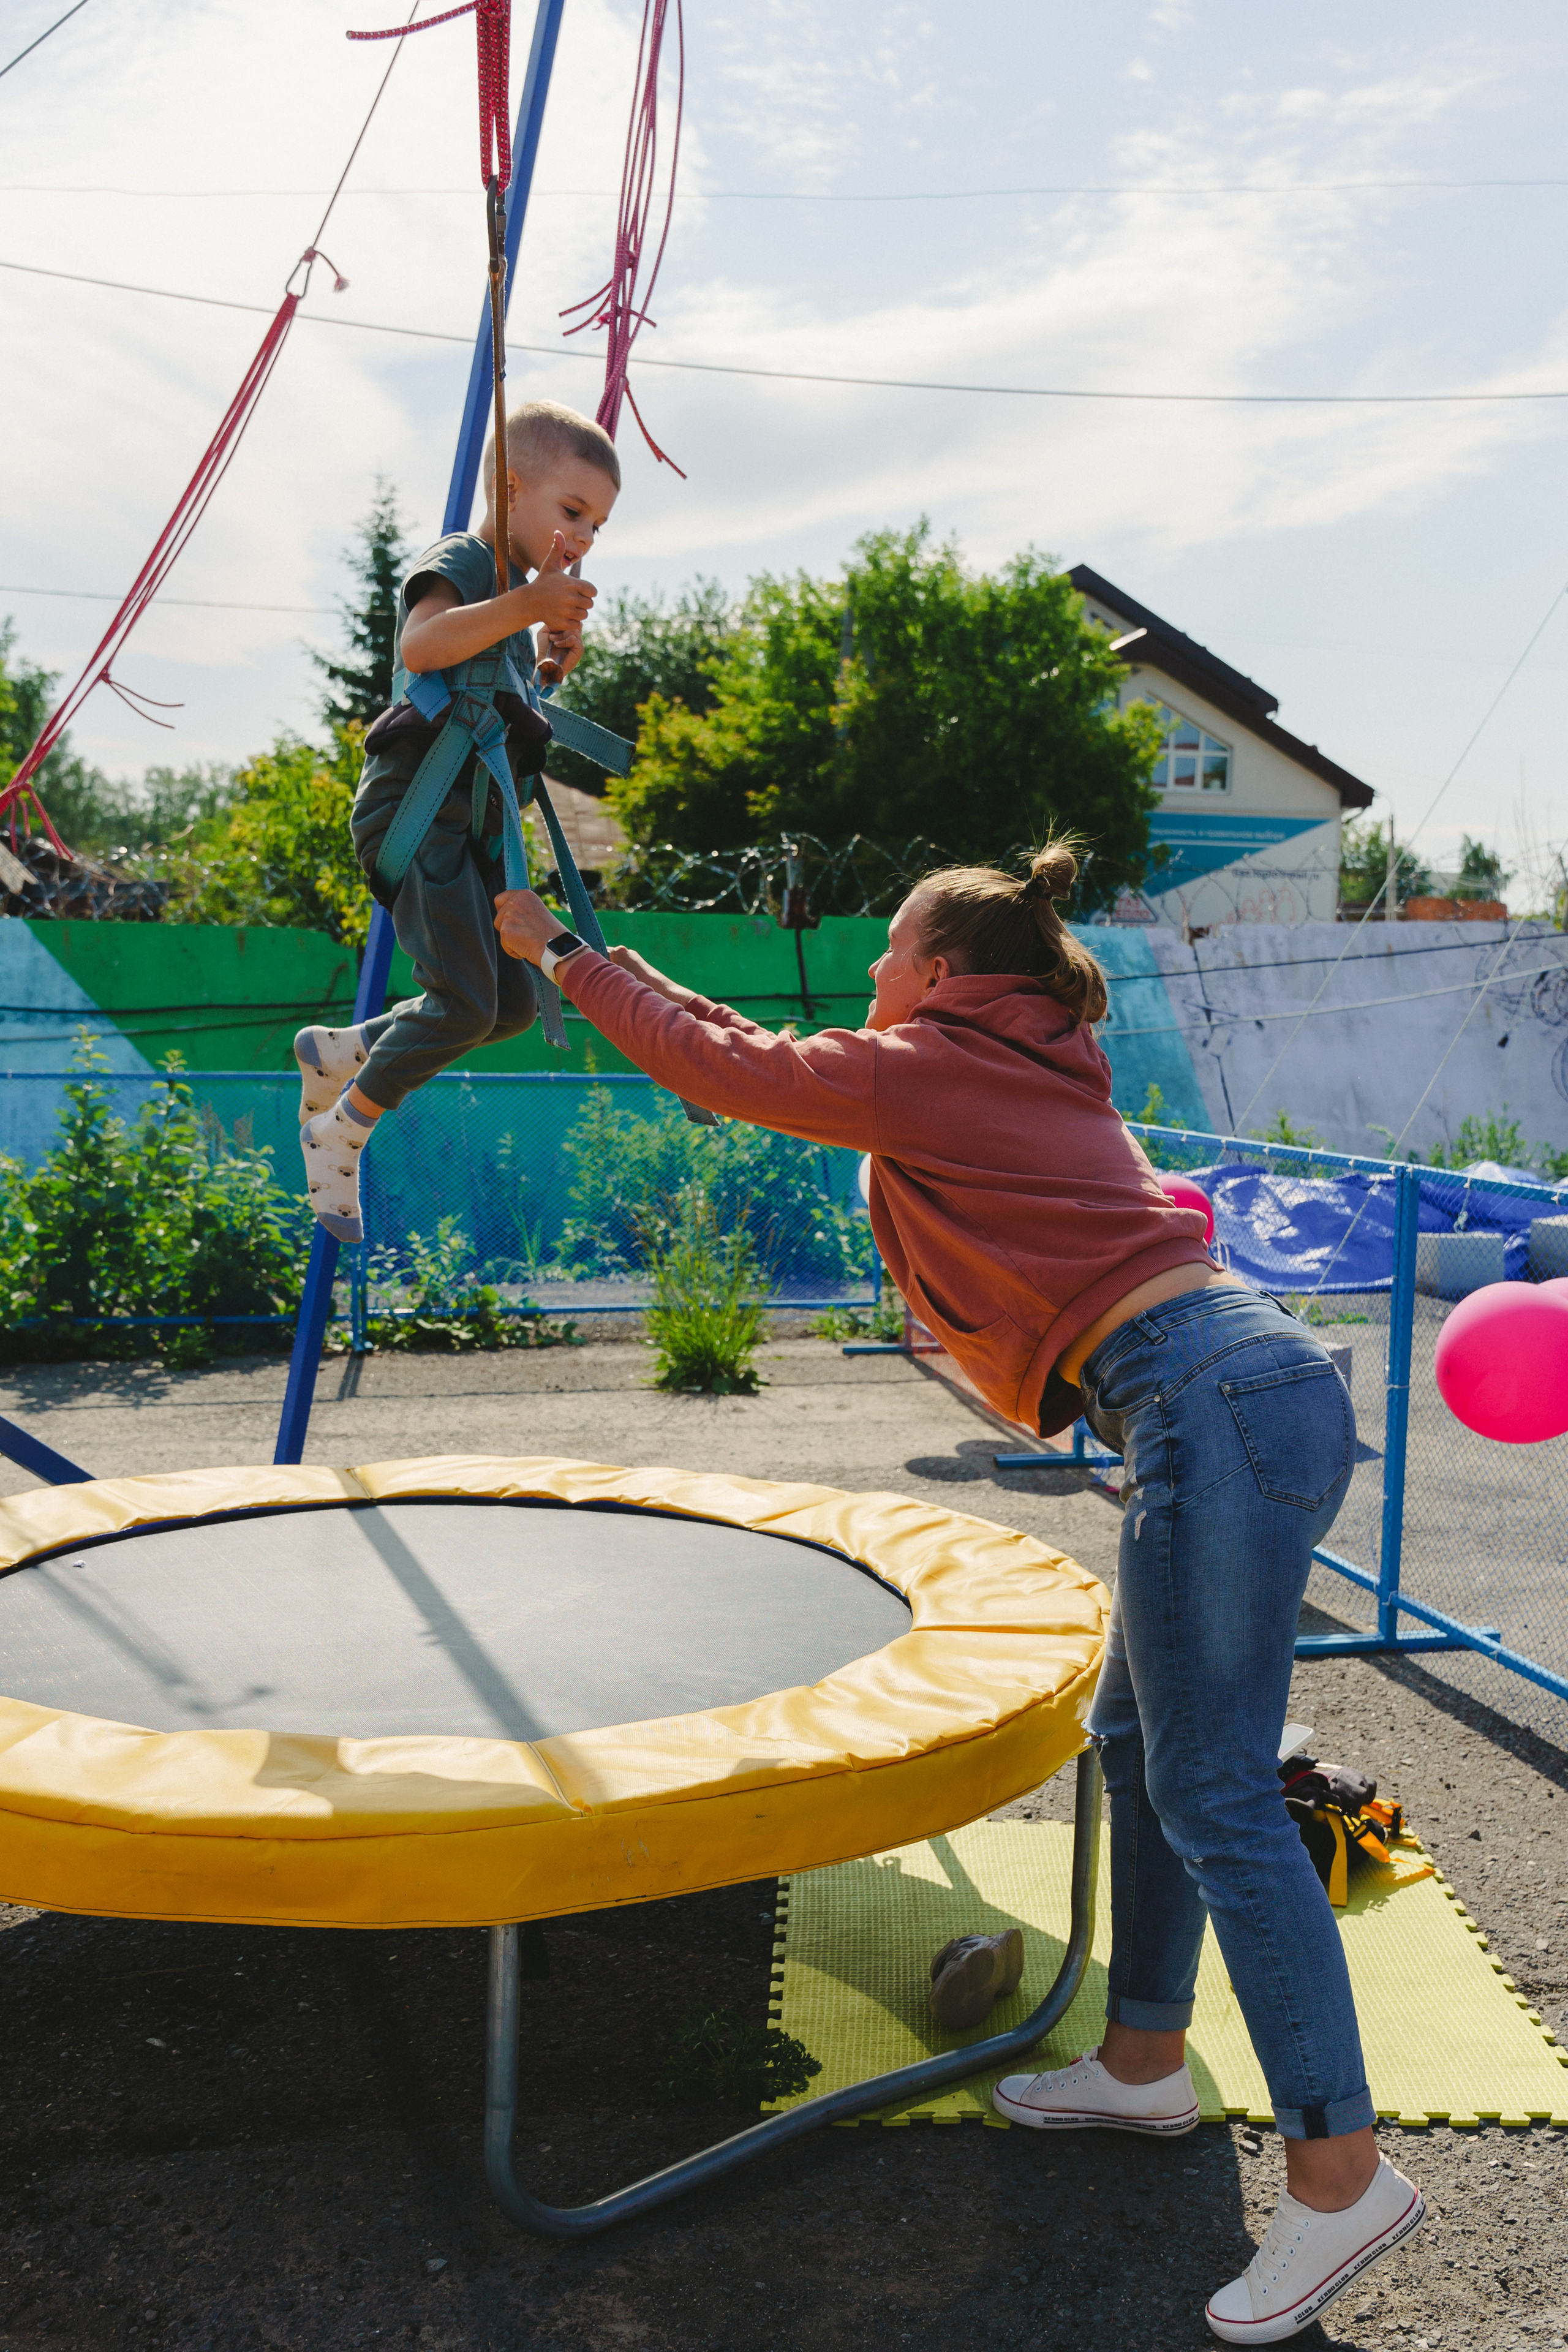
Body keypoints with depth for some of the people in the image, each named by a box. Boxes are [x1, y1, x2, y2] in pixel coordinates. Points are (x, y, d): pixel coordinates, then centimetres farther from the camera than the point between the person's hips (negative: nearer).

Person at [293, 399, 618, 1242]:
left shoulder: (517, 587, 22)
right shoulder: (460, 559, -5)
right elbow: (419, 644, -27)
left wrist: (552, 652, 16)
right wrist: (524, 606, -35)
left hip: (475, 815, 9)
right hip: (417, 801, -9)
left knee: (513, 1004, 5)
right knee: (466, 1000, -18)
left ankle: (338, 1053, 21)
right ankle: (339, 1132, 2)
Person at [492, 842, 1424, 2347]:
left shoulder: (928, 1070, -2)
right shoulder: (1035, 1075, 24)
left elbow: (730, 1070, 6)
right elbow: (782, 1064, 34)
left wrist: (562, 957, 18)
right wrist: (609, 966, 38)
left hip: (1216, 1409, -10)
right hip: (1271, 1385, 10)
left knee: (1216, 1797, -5)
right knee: (1139, 1743, 19)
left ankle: (1340, 2168, 3)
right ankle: (1145, 2063, 32)